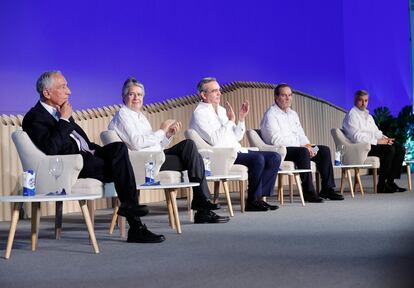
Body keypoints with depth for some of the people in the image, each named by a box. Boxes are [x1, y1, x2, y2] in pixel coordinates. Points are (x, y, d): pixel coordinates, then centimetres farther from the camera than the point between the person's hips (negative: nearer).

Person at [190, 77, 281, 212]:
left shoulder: (221, 110, 21)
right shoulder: (200, 113, -5)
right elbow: (215, 140, -19)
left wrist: (241, 118, 7)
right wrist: (230, 120, -16)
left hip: (237, 151, 9)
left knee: (275, 157, -5)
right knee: (258, 159, -30)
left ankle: (259, 197, -7)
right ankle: (252, 201, -16)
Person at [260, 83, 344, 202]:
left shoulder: (293, 114, 20)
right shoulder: (270, 115, -8)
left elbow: (300, 134, 20)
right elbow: (277, 140, -18)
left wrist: (308, 145, -5)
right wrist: (303, 147, -20)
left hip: (298, 148, 9)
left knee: (324, 150, -5)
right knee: (303, 152, -34)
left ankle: (327, 189, -4)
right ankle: (308, 192, -30)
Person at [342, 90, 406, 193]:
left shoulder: (368, 116, 24)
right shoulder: (351, 115, -6)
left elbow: (376, 132, 23)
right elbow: (357, 137, -18)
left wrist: (384, 138, -1)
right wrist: (377, 141, -19)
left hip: (372, 144, 9)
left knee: (400, 148, -8)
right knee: (389, 149, -28)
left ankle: (390, 182, -11)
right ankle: (381, 185, -22)